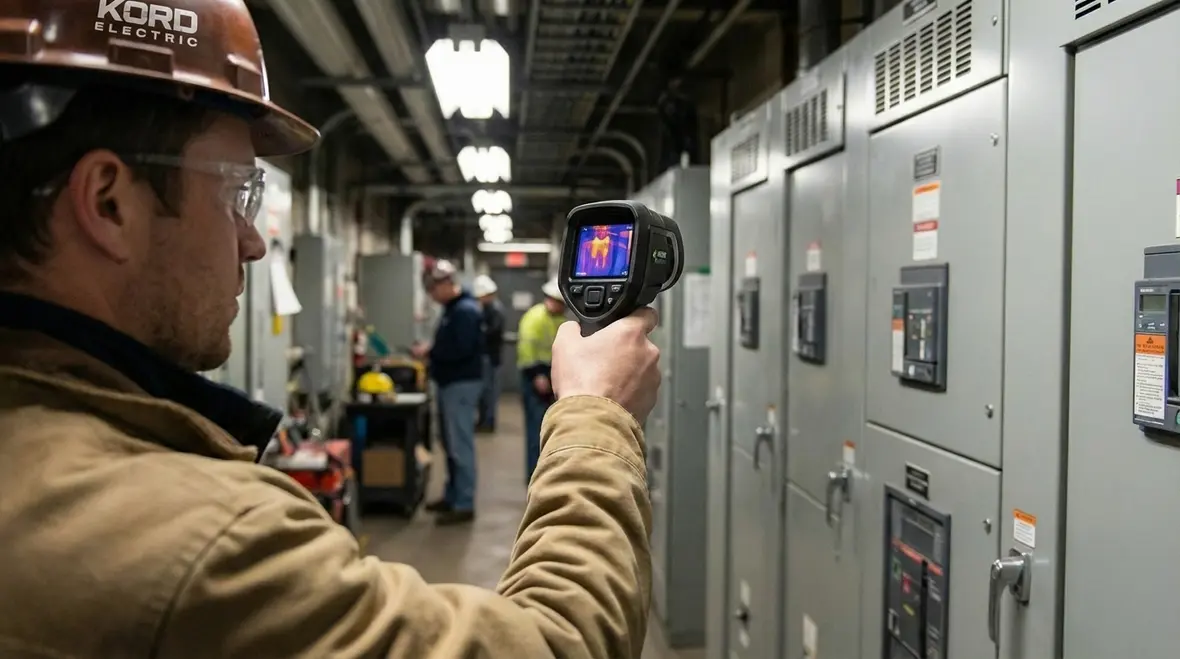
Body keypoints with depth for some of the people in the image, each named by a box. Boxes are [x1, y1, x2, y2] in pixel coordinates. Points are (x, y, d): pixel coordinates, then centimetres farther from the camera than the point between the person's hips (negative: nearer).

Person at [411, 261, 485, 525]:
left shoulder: (466, 310, -16)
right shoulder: (453, 309, 15)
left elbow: (462, 349, -25)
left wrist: (430, 351, -16)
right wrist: (432, 355, 4)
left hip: (462, 384, -10)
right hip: (451, 383, 10)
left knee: (460, 445, -7)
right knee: (451, 444, 15)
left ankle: (464, 505, -2)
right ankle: (452, 496, 24)